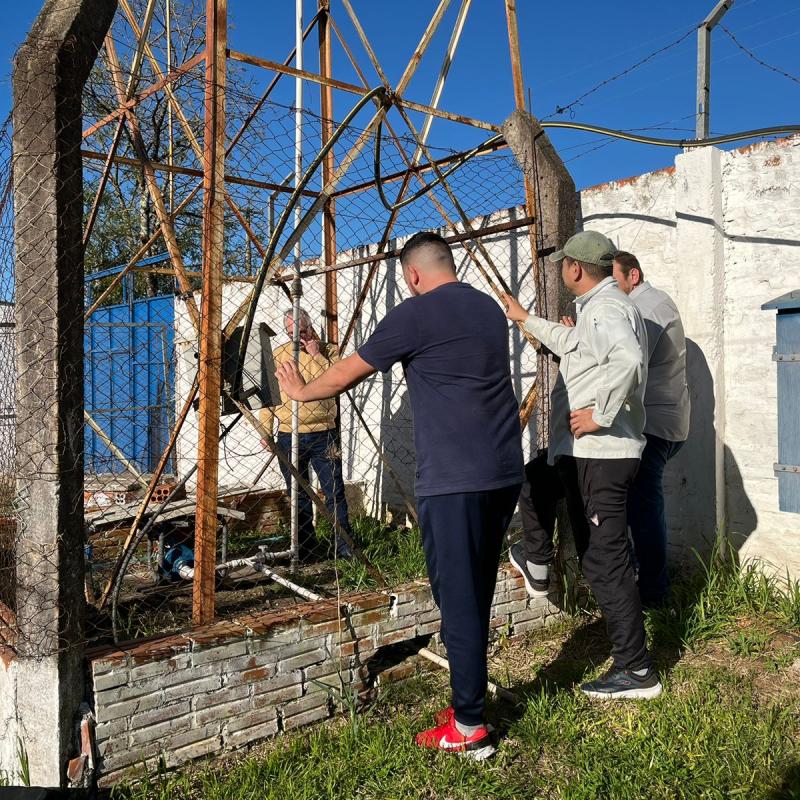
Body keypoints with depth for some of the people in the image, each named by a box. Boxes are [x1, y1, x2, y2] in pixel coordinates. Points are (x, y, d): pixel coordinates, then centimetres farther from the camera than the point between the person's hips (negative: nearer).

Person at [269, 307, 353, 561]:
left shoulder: (329, 350, 3)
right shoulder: (278, 355, 8)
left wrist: (316, 355, -11)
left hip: (323, 435, -2)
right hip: (288, 436, 2)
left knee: (334, 491, 0)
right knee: (298, 495, 10)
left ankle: (344, 544, 9)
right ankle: (304, 546, 21)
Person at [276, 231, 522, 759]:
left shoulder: (415, 313, -6)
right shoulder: (491, 308, 15)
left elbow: (350, 372, 3)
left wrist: (303, 391, 22)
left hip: (453, 479, -8)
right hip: (505, 472, 8)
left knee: (458, 598, -1)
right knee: (478, 593, 16)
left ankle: (469, 728, 6)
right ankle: (470, 700, 27)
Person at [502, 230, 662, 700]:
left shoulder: (604, 309, -15)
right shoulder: (601, 308, 19)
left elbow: (629, 361, -35)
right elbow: (570, 343, 39)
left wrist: (601, 414, -26)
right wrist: (527, 320, 47)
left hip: (601, 454, -11)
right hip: (582, 453, 11)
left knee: (605, 559, -7)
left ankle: (636, 670, 1)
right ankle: (535, 560, 47)